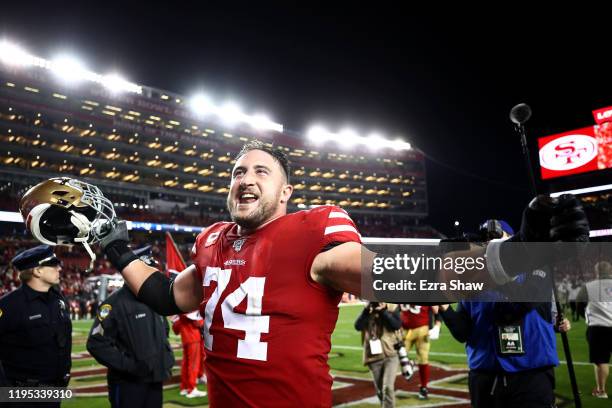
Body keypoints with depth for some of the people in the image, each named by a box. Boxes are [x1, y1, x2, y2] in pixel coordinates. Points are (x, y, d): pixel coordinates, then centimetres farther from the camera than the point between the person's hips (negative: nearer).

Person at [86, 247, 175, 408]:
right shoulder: (115, 303, -14)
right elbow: (96, 343, -19)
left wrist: (167, 360, 12)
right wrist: (128, 365, -21)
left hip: (155, 380, 7)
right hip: (128, 383, -7)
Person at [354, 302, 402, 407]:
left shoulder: (392, 306, -2)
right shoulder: (368, 308, 4)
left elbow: (397, 325, -15)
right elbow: (358, 326, -8)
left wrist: (383, 311, -21)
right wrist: (366, 311, -19)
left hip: (391, 354, -3)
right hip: (374, 356, 3)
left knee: (388, 388, -17)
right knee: (380, 391, 15)